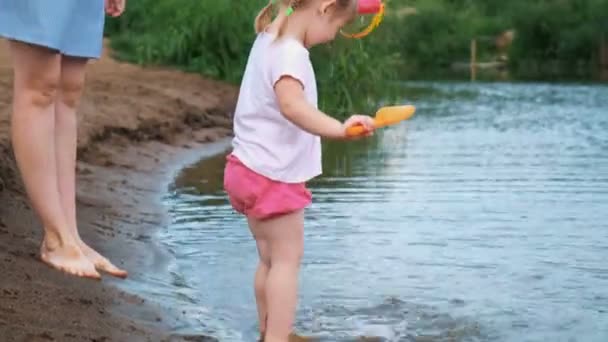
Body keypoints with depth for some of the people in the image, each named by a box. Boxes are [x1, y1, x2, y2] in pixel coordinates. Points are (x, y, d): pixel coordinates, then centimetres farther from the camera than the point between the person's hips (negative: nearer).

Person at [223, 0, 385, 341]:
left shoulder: (271, 38, 7)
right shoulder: (290, 53, -24)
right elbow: (291, 104, -44)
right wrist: (338, 129, -58)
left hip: (252, 169, 10)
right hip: (272, 174, -10)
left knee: (271, 258, 17)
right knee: (287, 259, -3)